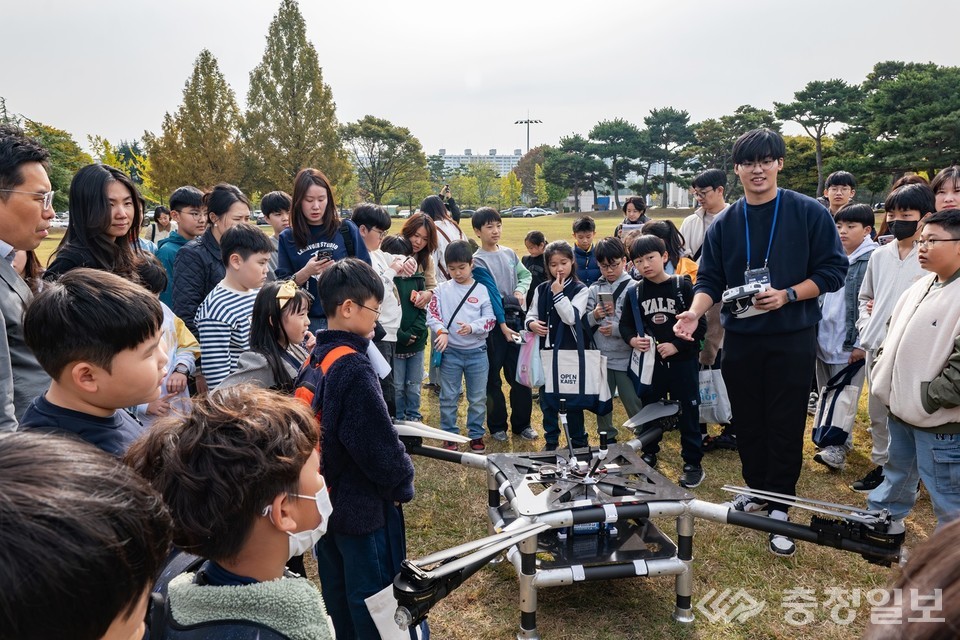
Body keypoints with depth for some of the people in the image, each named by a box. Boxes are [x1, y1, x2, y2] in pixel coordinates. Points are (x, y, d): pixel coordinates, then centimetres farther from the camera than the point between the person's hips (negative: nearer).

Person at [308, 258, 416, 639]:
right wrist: (402, 485, -8)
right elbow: (379, 442, -24)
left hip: (325, 498, 9)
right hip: (362, 505, -9)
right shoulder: (352, 368, -25)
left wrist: (328, 478, 14)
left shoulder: (313, 359, 2)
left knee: (338, 597, 23)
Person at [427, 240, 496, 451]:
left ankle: (476, 434, 25)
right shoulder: (442, 289, 1)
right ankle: (449, 434, 23)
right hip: (450, 351, 0)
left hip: (477, 352, 0)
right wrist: (442, 331, -23)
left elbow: (490, 319, -4)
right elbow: (432, 314, -5)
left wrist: (472, 327, -21)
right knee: (448, 397, 9)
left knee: (478, 397, 10)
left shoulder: (481, 290, 0)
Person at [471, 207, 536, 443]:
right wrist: (502, 325, -20)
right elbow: (489, 297, -15)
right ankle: (497, 426, 19)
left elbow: (525, 275, 15)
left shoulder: (510, 253, 9)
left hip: (515, 319, 5)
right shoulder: (478, 260, -8)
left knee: (521, 374, 9)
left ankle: (522, 423, 21)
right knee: (493, 377, 6)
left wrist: (521, 290, -7)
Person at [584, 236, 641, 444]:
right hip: (600, 357, 4)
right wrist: (594, 315, -15)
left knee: (634, 403, 3)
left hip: (626, 357, -4)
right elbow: (584, 322, 4)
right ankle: (607, 439, 32)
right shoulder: (595, 289, 6)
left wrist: (616, 329, -18)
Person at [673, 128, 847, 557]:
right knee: (747, 422, 13)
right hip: (740, 339, 3)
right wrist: (695, 312, -16)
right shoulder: (724, 224, 5)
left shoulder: (809, 213, -4)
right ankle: (756, 491, 31)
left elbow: (832, 270, -4)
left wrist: (787, 295, -18)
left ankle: (779, 507, 14)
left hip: (792, 339, -3)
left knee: (785, 424, 1)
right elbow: (709, 279, 3)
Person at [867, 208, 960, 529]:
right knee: (896, 475, 27)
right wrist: (881, 374, 10)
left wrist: (929, 398, -20)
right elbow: (895, 336, 20)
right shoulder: (920, 287, 9)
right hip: (900, 409, 9)